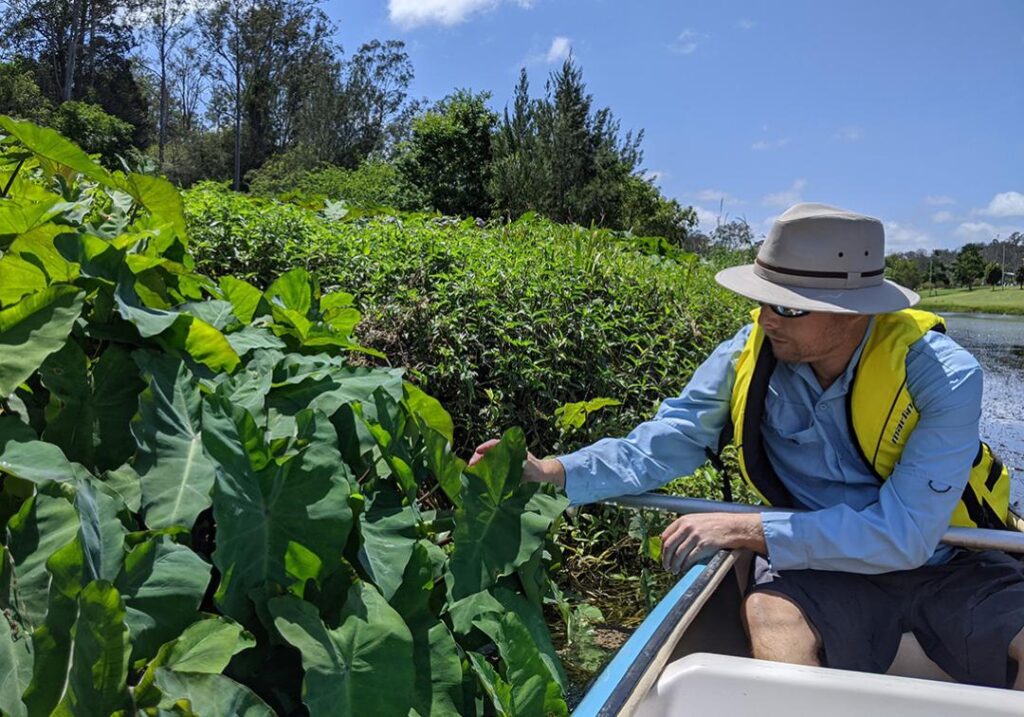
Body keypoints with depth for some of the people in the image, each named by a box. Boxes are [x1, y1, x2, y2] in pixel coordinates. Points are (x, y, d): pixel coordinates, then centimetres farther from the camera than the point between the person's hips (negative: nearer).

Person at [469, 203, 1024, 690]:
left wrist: (744, 529, -29)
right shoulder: (749, 355, -12)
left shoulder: (943, 375, -21)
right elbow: (663, 444, -7)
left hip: (949, 566, 0)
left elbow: (904, 535, -26)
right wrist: (550, 471, -21)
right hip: (823, 562, 0)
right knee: (770, 611, -32)